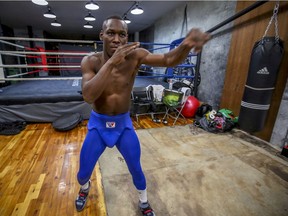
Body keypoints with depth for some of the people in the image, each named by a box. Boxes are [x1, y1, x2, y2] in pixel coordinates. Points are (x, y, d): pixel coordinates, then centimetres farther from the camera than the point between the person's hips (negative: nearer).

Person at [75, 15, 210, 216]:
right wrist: (111, 62, -39)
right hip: (98, 124, 0)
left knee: (136, 169, 13)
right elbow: (88, 96, -32)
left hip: (124, 124, 1)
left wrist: (186, 44, -44)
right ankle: (85, 188, 54)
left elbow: (169, 60, -22)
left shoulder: (135, 56, -14)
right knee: (83, 173, 14)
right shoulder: (91, 61, -16)